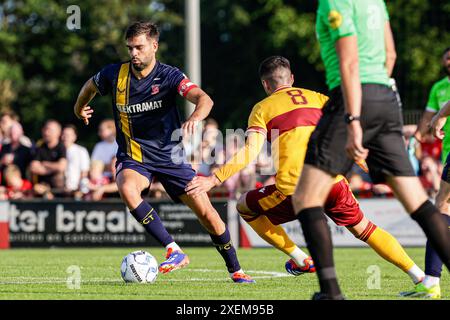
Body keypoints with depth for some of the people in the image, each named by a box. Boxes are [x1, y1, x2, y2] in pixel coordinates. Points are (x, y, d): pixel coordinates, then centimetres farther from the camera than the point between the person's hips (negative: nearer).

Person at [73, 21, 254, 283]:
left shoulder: (169, 76, -12)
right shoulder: (115, 75, -5)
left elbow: (204, 99, -29)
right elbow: (90, 86, 19)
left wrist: (195, 117, -49)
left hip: (170, 157, -1)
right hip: (133, 158, 1)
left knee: (207, 214, -6)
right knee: (127, 189, -35)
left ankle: (235, 270, 17)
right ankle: (174, 251, -32)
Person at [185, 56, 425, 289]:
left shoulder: (263, 108, 11)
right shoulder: (317, 98, 20)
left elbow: (250, 153, -4)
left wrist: (213, 180, -4)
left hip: (294, 190, -3)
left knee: (245, 207, 22)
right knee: (365, 230, 23)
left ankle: (301, 260, 16)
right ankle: (418, 275, 12)